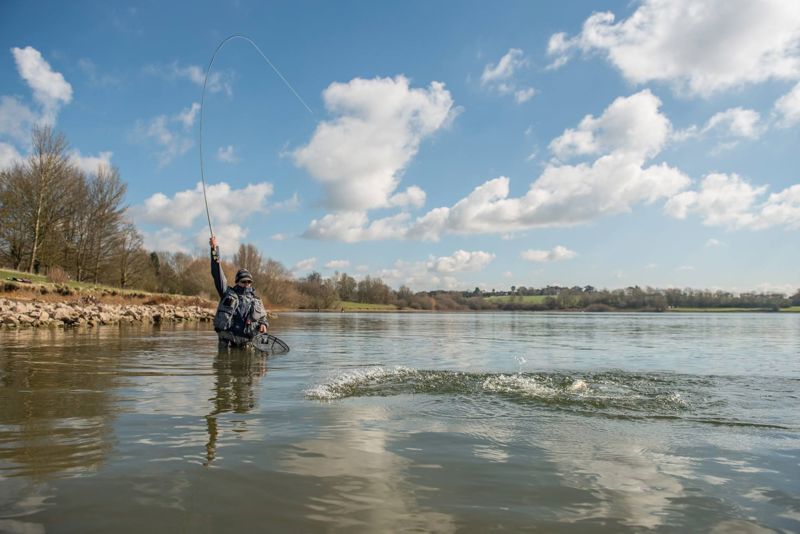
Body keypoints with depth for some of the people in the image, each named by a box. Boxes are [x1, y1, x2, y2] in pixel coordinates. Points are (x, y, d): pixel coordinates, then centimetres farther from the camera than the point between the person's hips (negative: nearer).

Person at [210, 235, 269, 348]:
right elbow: (217, 273, 7)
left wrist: (263, 324, -2)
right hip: (226, 338, -1)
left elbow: (263, 318, 25)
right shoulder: (228, 292, 12)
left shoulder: (257, 301, 19)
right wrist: (214, 249, 1)